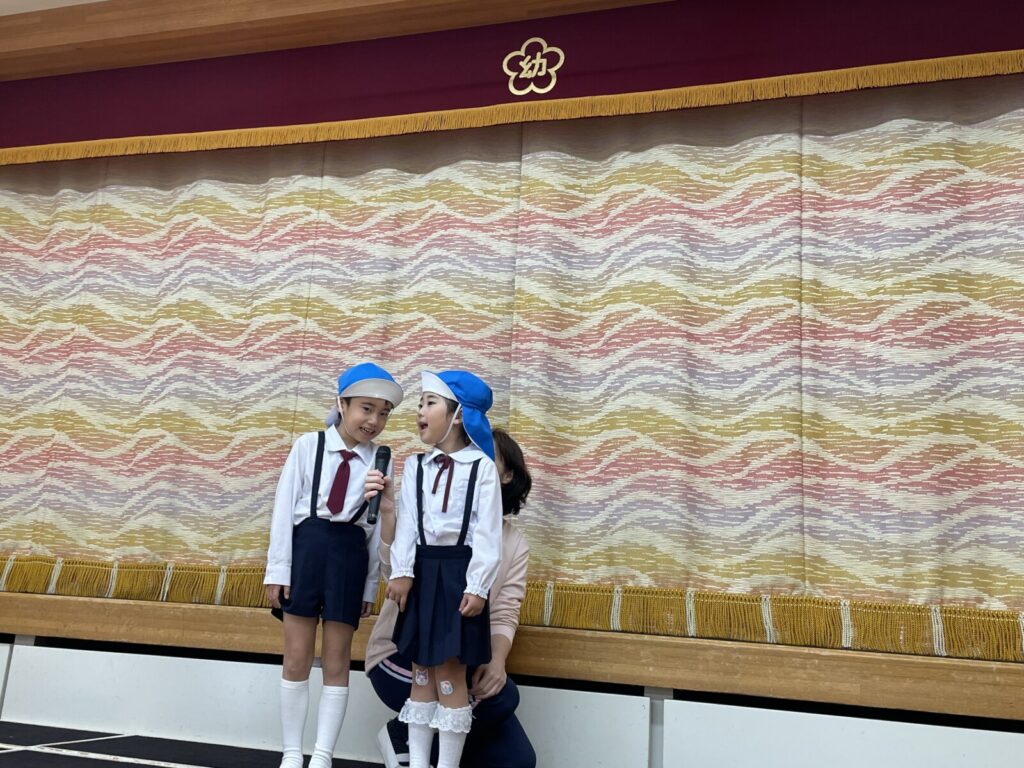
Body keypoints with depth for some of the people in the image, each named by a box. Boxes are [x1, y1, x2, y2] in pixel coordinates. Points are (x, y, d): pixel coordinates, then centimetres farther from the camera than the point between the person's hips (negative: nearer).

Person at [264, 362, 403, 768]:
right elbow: (285, 507, -2)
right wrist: (278, 568, -5)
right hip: (305, 547, -1)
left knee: (336, 662, 7)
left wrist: (371, 584, 5)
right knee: (297, 658, 6)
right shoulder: (308, 445, -1)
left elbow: (379, 526, 5)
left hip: (349, 554, 1)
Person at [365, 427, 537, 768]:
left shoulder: (515, 543, 3)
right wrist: (389, 514, -39)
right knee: (501, 696, -28)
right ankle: (401, 737, -3)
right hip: (402, 653, -5)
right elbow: (395, 576, -23)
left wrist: (497, 661, -24)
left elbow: (503, 615, -3)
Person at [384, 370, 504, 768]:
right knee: (421, 671, 10)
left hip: (458, 571, -4)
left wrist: (477, 585, -14)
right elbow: (406, 522, 1)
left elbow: (488, 532, -8)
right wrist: (402, 571, -10)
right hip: (423, 569, 4)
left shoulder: (482, 466, -4)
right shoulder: (415, 465, 9)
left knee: (449, 672, 0)